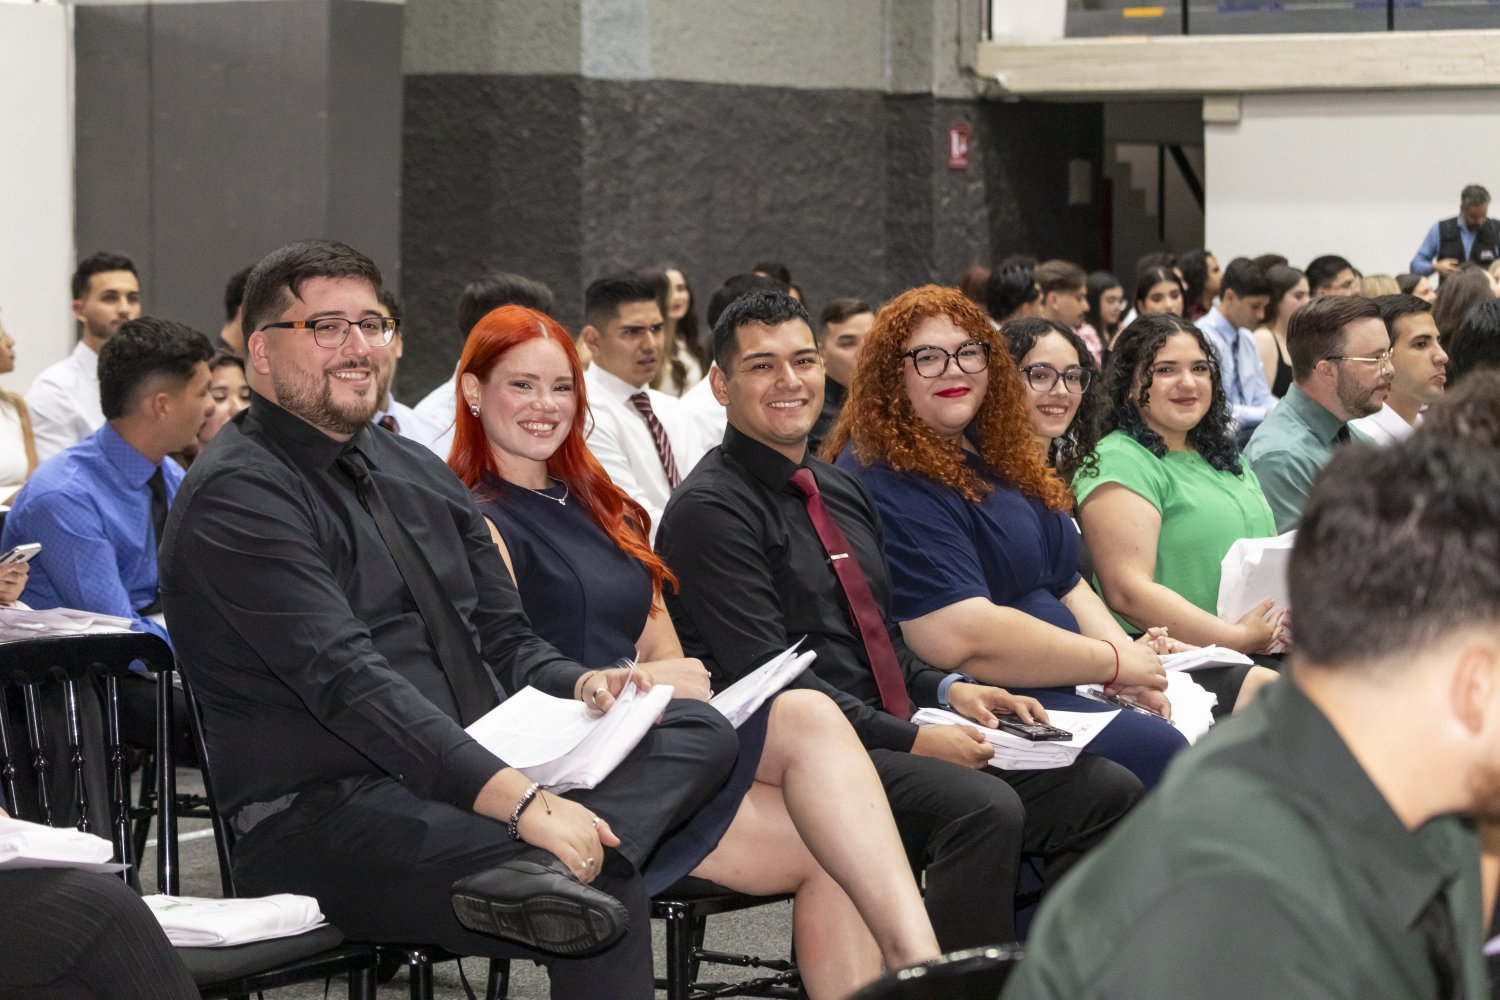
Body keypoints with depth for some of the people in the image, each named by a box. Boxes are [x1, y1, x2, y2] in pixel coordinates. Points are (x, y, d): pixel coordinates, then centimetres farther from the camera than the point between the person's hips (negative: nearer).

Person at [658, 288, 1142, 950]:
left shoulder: (842, 492, 20)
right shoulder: (710, 509, -8)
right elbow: (766, 675, -16)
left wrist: (948, 691, 4)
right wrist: (912, 741, -19)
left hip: (891, 736, 9)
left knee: (1108, 790, -7)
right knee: (985, 808, -33)